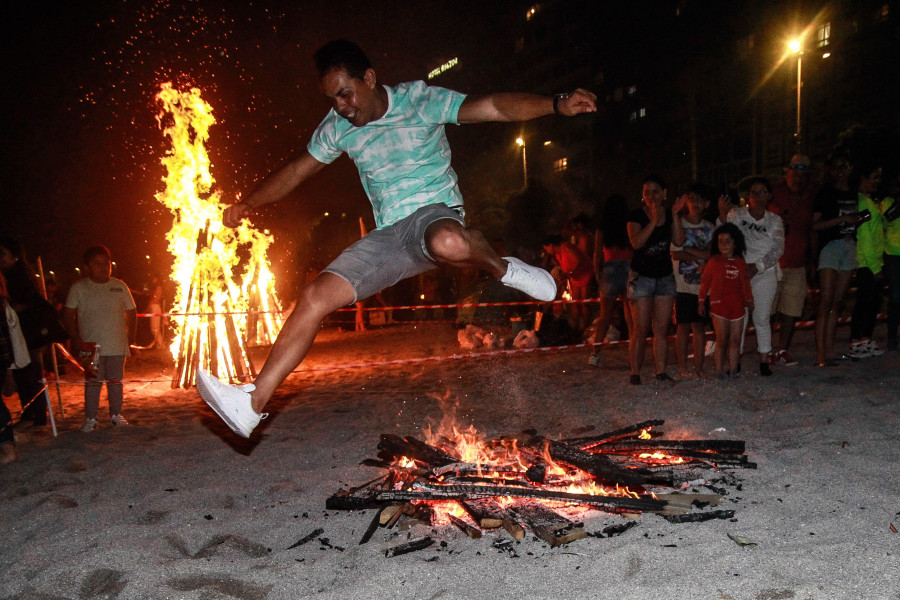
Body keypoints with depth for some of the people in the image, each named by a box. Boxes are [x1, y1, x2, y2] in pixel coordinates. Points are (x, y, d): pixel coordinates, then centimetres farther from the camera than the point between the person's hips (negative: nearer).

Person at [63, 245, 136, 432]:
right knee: (93, 382, 0)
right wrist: (75, 336, -9)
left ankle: (116, 414, 21)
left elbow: (131, 312, 9)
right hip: (91, 345, -1)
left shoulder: (120, 286, 5)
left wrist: (130, 337, 3)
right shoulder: (79, 287, 1)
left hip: (117, 345, 1)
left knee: (116, 381, 7)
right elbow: (68, 314, 1)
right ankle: (90, 419, 9)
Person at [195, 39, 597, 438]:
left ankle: (503, 269, -9)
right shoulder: (337, 128, 9)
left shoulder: (420, 101, -6)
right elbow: (297, 171, 19)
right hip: (388, 237, 5)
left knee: (449, 243, -43)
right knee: (316, 296, -10)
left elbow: (493, 107, -16)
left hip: (434, 213, -4)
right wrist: (249, 203, 11)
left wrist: (557, 104, -30)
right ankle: (254, 400, -6)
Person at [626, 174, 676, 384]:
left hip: (665, 277, 4)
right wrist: (654, 221, -24)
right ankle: (635, 373, 4)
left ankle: (661, 372, 11)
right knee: (641, 329, -4)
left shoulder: (669, 215, 8)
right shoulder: (636, 215, -4)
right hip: (641, 277, -4)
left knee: (661, 329, 5)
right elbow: (636, 242, -22)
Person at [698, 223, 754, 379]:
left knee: (735, 340, 4)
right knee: (722, 340, -4)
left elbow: (745, 283, 19)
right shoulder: (714, 261, 2)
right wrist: (701, 301, 2)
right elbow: (705, 281, 3)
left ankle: (733, 370, 12)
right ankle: (719, 370, 4)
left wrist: (749, 299, 12)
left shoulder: (740, 263, 11)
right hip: (719, 305, -3)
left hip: (737, 306, 3)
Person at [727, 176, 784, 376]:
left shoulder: (774, 220, 8)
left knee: (762, 318, 2)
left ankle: (764, 361, 10)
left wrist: (757, 267, -12)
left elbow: (778, 249, -1)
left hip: (765, 273, 1)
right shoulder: (736, 215, 4)